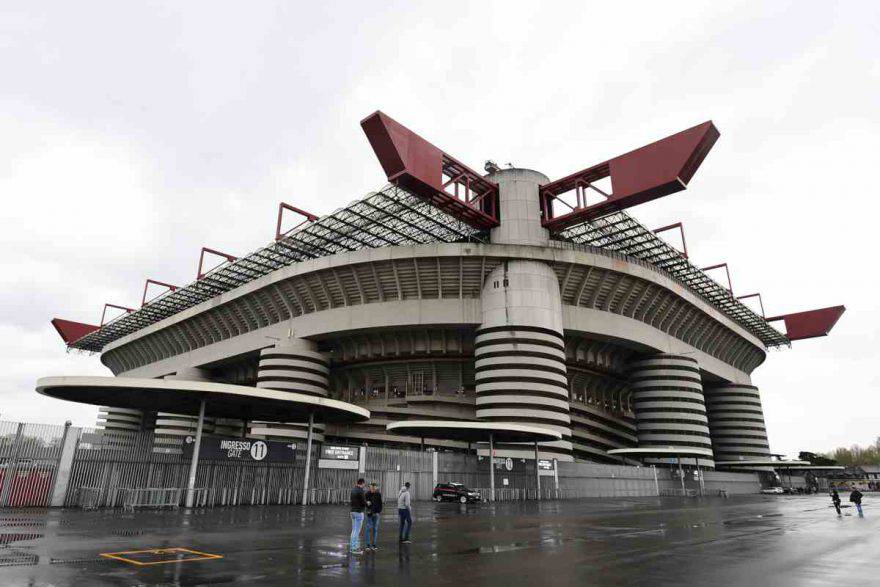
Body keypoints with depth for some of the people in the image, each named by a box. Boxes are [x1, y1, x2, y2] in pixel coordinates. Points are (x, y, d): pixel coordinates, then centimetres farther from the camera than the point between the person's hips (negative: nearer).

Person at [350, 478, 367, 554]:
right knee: (357, 531, -4)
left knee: (354, 530, 15)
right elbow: (364, 502, -17)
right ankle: (354, 548, -2)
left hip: (353, 511, 9)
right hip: (359, 512, -9)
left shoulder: (353, 490, 10)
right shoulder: (360, 491, -17)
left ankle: (352, 546, 19)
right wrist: (367, 504, 7)